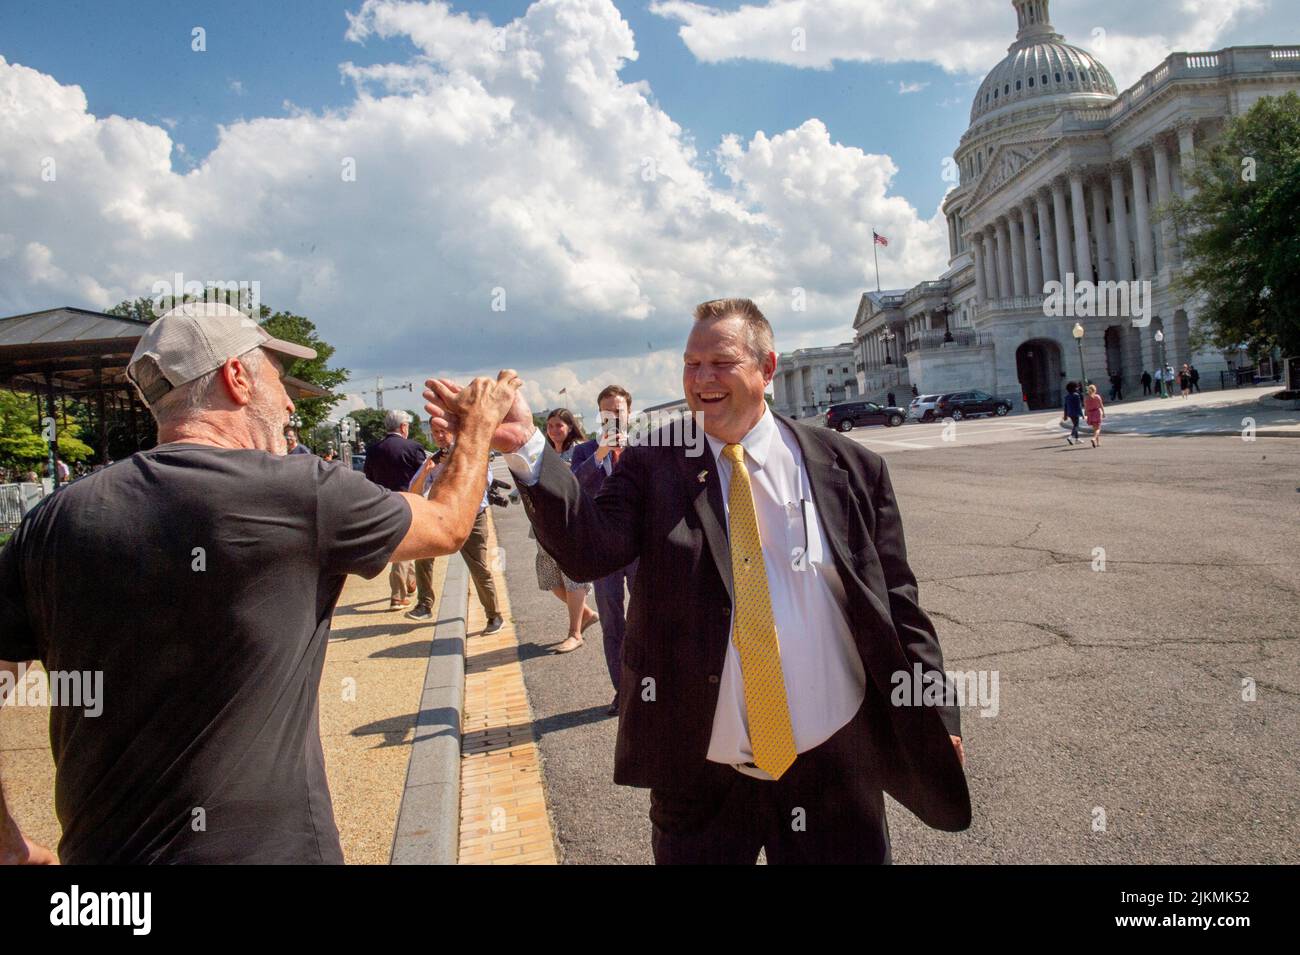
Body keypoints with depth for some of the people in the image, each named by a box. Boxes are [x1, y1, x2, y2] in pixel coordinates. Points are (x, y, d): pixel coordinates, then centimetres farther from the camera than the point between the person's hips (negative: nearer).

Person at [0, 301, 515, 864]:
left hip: (97, 848, 5)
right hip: (264, 845, -4)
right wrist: (477, 427, 17)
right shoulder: (302, 492, -16)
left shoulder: (55, 519, -5)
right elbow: (448, 526, 0)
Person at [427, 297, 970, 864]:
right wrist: (525, 448, -31)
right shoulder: (652, 465, -3)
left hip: (831, 767, 1)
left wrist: (936, 715, 4)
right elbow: (589, 551, -19)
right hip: (700, 770, 0)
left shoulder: (849, 468, -1)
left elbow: (895, 602, 4)